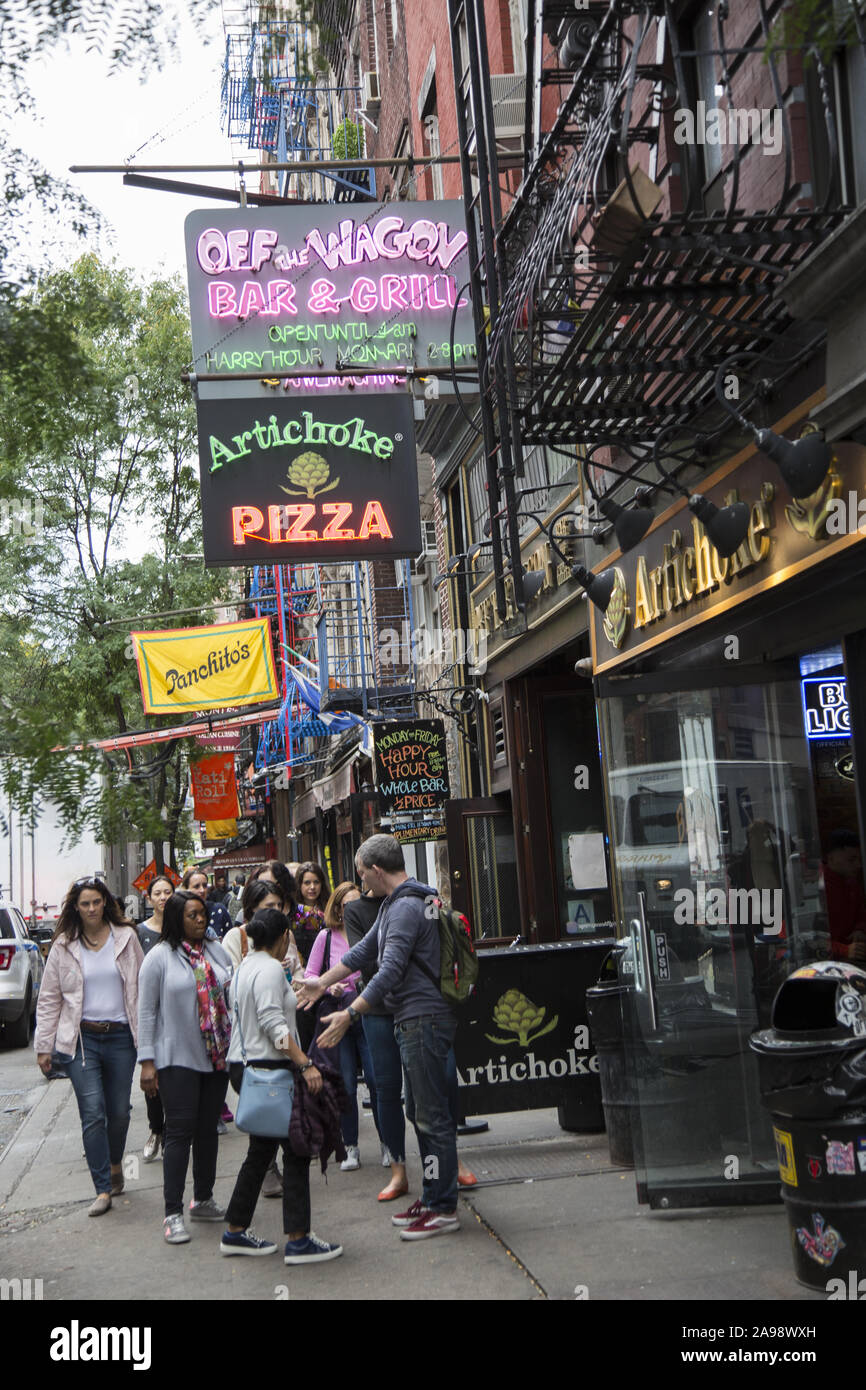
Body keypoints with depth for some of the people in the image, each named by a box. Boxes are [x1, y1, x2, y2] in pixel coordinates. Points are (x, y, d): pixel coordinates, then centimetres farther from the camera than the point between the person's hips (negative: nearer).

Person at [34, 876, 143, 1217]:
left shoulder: (126, 937, 4)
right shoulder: (64, 946, 3)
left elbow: (142, 987, 8)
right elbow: (49, 999, 7)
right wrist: (44, 1046, 3)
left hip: (120, 1036, 1)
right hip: (81, 1039, -1)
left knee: (119, 1111, 8)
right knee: (93, 1113, -7)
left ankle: (115, 1164, 35)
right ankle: (103, 1189, -1)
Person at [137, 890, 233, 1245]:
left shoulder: (216, 952, 9)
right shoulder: (160, 957, -5)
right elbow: (146, 1011, -5)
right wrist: (147, 1061, -10)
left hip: (217, 1056, 5)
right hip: (177, 1059, -5)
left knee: (208, 1130, 12)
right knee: (180, 1131, -6)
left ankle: (203, 1200, 25)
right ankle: (173, 1213, -1)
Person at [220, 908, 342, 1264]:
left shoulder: (245, 966, 16)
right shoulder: (270, 968, -13)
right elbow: (272, 1022, -23)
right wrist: (305, 1064, -27)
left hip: (244, 1067, 10)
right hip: (269, 1068, -10)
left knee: (261, 1151, 16)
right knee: (296, 1151, -5)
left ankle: (235, 1232, 21)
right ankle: (298, 1240, -4)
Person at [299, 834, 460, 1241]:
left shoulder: (407, 907, -18)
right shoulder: (394, 904, 16)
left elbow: (391, 970, -25)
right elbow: (365, 950, 26)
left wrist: (350, 1015, -27)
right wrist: (322, 983, 29)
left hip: (424, 1020, -11)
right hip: (413, 1022, 11)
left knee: (432, 1115, -6)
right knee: (420, 1112, 15)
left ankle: (443, 1209, 0)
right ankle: (432, 1197, 24)